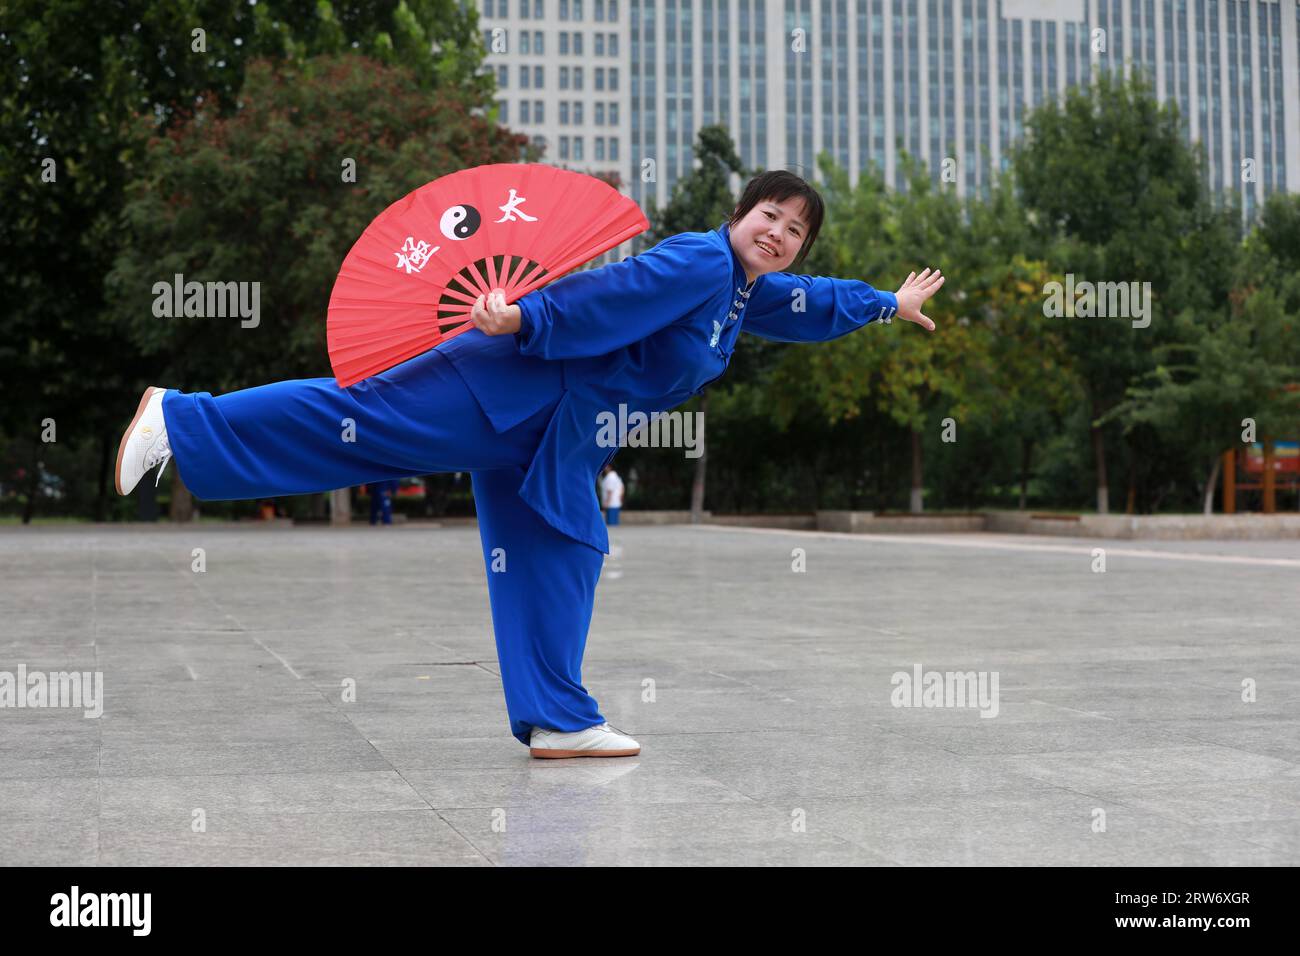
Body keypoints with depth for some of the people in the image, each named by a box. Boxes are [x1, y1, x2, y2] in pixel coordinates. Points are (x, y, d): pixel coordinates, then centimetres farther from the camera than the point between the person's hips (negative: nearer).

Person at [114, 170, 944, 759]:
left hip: (560, 437, 10)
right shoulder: (697, 260, -9)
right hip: (519, 385, -10)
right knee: (365, 418, -18)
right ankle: (181, 422, -19)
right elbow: (604, 297, -20)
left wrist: (890, 305, 46)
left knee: (561, 557, 10)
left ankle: (558, 720, 17)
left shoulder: (748, 293, 21)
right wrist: (523, 321, -28)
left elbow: (811, 304, 38)